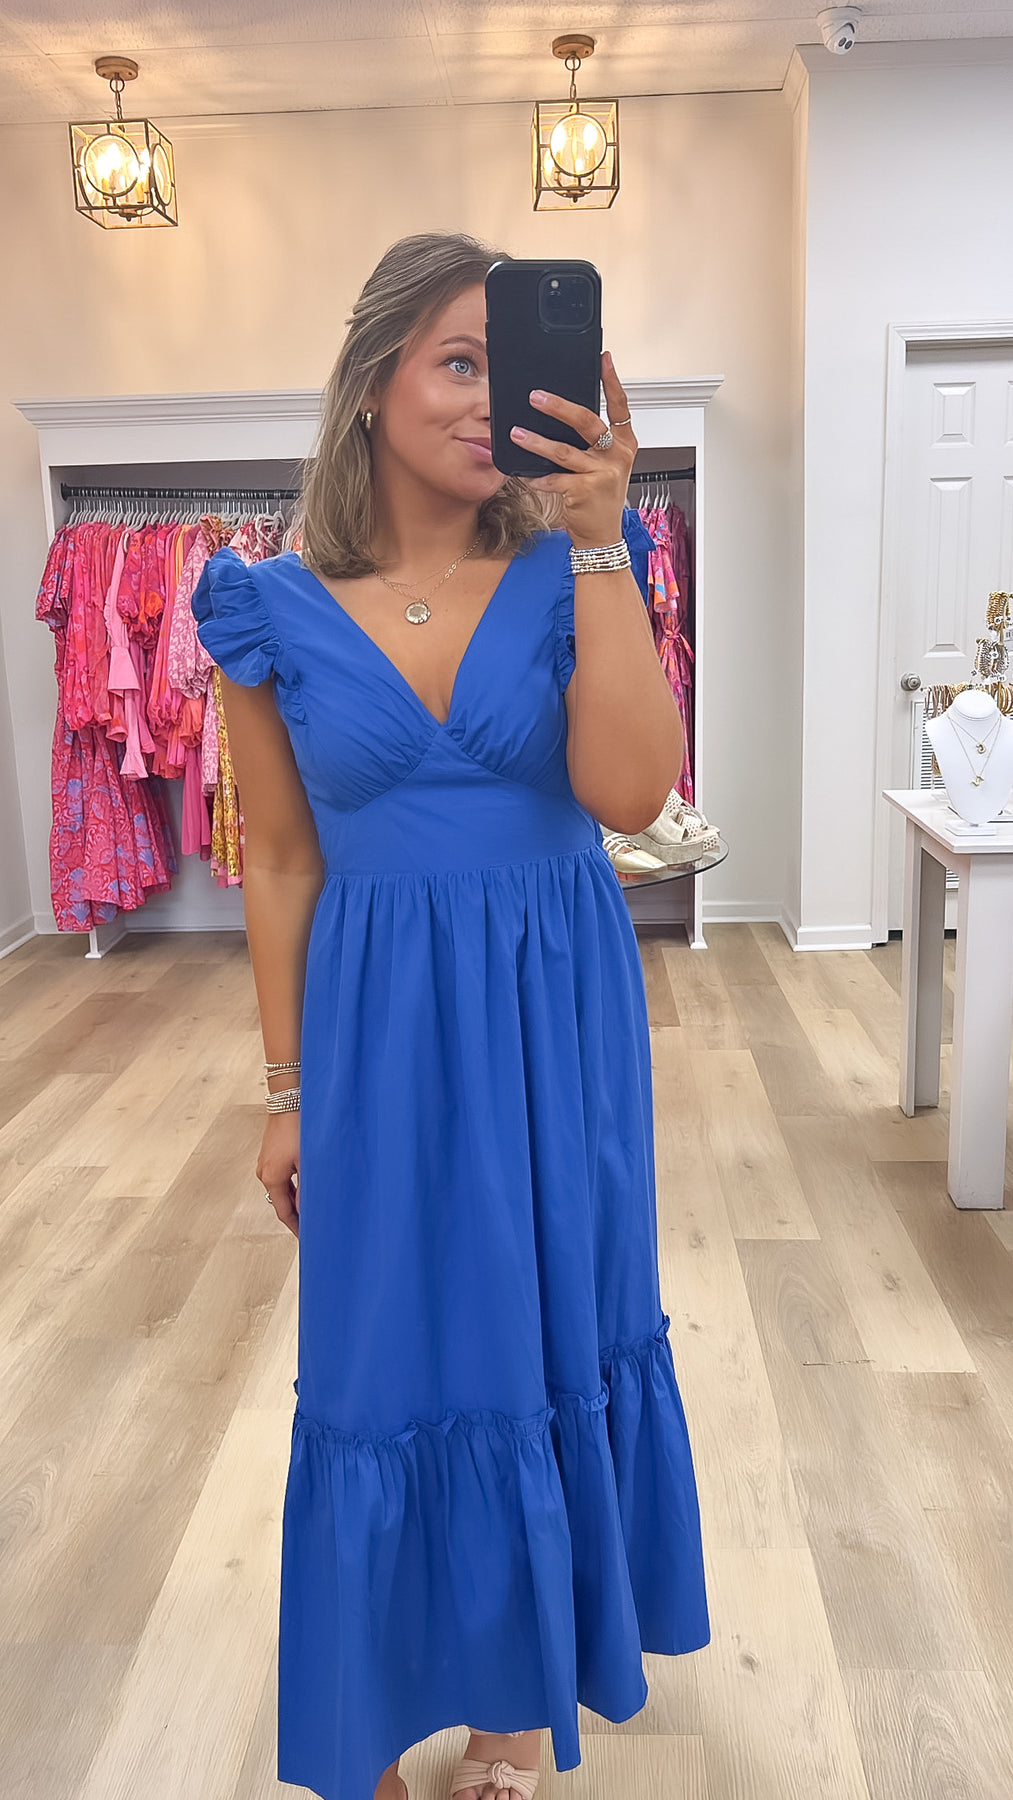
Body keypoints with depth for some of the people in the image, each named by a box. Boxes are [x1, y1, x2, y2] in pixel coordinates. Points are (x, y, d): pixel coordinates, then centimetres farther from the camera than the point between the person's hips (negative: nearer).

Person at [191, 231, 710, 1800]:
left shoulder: (569, 576, -4)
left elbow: (631, 794, -19)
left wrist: (599, 543, -23)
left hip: (558, 1016, 1)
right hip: (381, 1024, 0)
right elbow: (281, 867, 2)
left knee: (554, 1332, 15)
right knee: (390, 1359, 12)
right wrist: (288, 1090, 5)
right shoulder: (279, 611, -4)